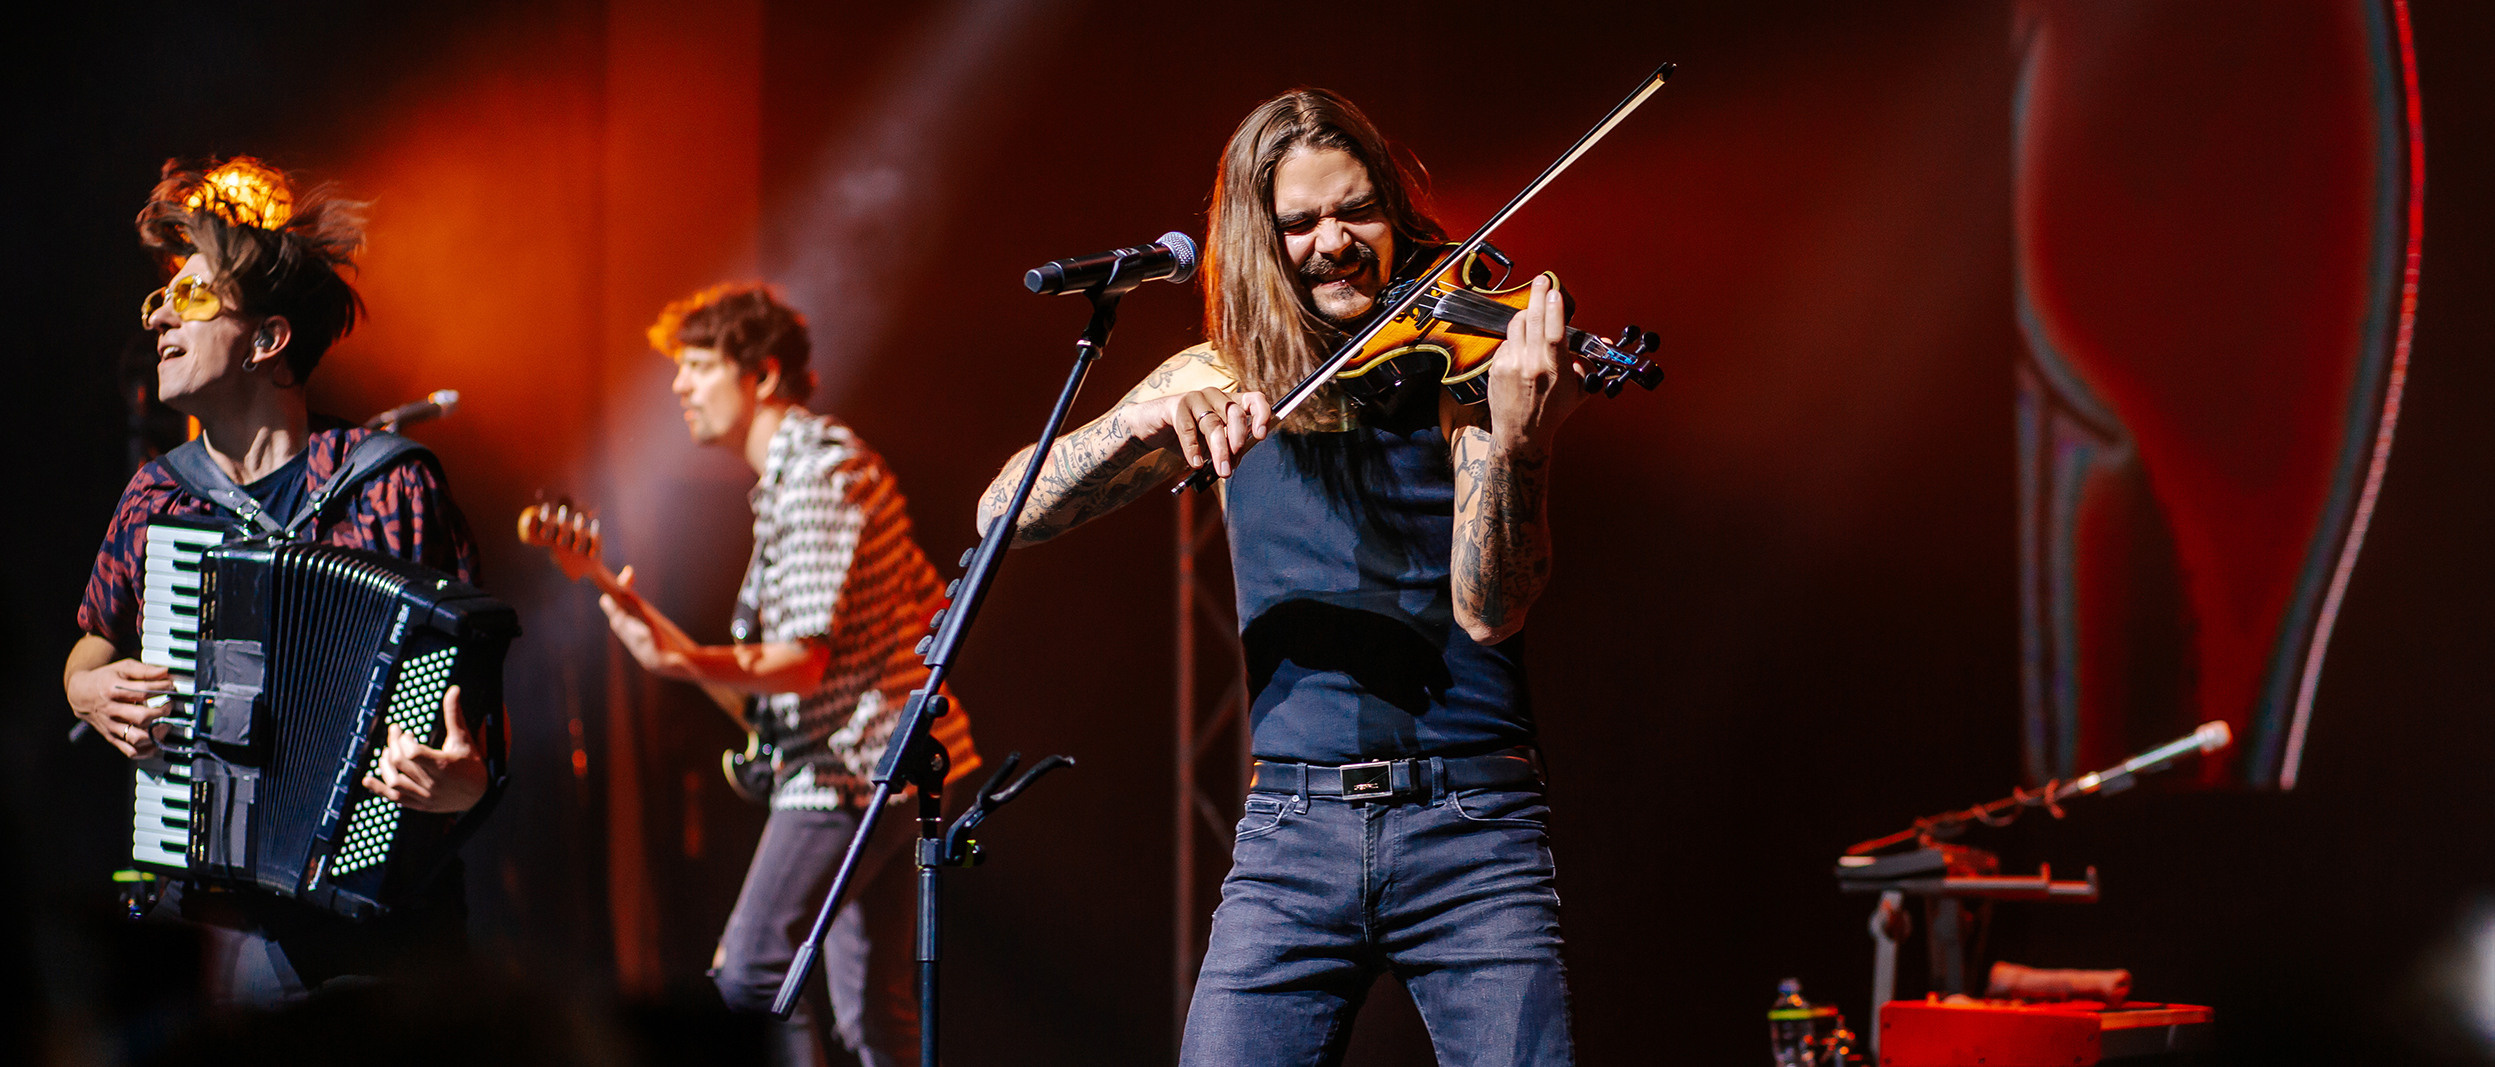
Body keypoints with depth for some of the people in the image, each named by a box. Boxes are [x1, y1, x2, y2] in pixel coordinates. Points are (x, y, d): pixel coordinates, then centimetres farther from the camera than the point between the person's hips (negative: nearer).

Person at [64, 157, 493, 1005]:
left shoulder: (391, 487, -5)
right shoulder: (154, 498, 9)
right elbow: (96, 643, 27)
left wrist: (468, 779, -25)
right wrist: (88, 689, 5)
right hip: (197, 917, 3)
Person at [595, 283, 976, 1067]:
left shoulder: (816, 476, -16)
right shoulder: (832, 457, 16)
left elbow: (808, 656, -25)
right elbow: (929, 602, 21)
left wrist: (693, 663, -39)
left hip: (848, 766, -11)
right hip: (880, 765, 11)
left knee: (750, 974, -14)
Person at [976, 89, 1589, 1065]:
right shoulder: (1220, 384, 9)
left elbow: (1489, 611, -12)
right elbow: (1003, 517, 1)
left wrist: (1514, 434, -28)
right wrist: (1143, 426, -17)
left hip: (1471, 834, -2)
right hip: (1294, 832, 2)